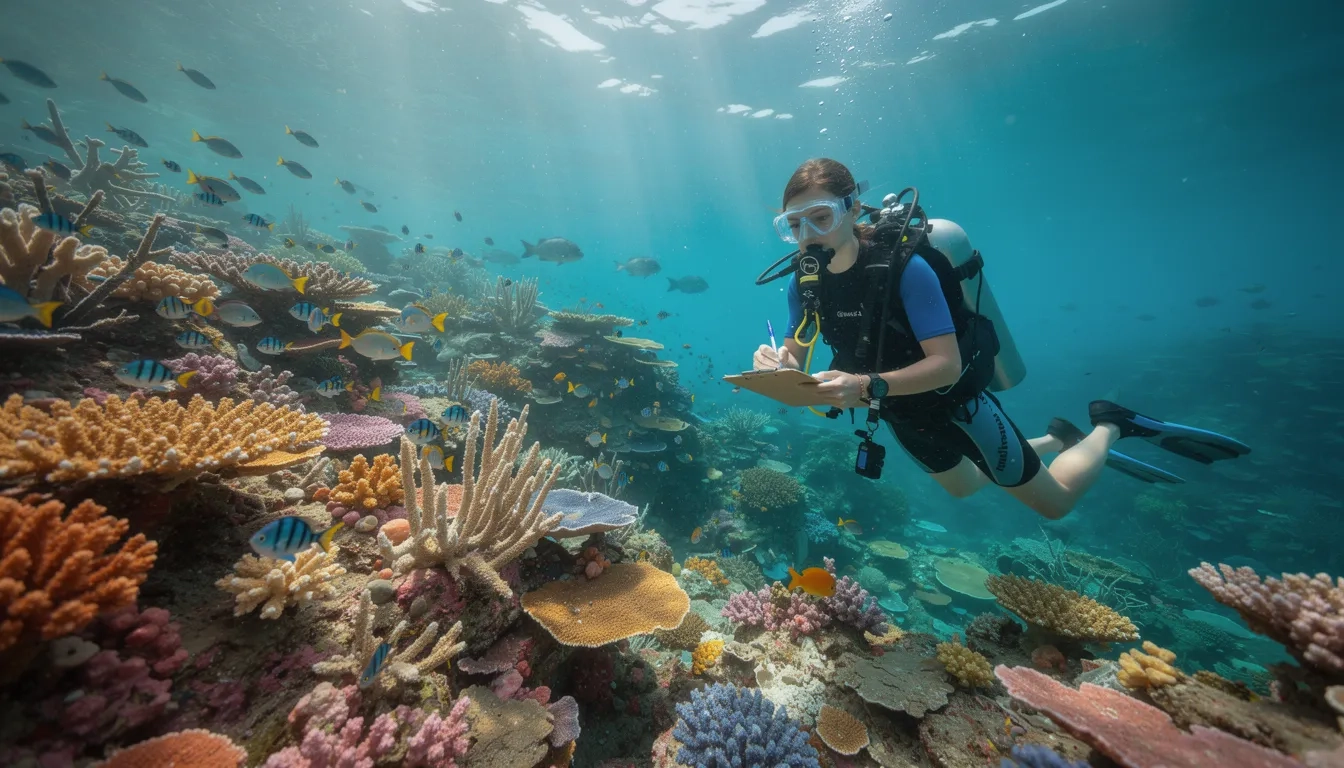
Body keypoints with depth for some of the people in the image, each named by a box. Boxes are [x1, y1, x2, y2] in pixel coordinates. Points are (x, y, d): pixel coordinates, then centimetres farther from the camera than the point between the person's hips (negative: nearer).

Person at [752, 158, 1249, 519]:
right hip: (900, 413, 6)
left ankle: (1110, 427, 37)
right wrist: (775, 363, -32)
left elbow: (947, 364, -34)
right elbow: (797, 359, -9)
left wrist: (868, 387, -47)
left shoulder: (905, 267, -31)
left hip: (957, 403, -6)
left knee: (1055, 502, 13)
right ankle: (1058, 439, 48)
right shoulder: (805, 281, -13)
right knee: (962, 489, 31)